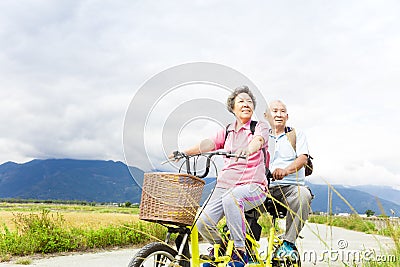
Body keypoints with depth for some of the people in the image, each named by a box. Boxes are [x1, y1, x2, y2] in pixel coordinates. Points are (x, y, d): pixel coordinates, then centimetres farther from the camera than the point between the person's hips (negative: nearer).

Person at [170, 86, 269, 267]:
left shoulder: (260, 126, 4)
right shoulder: (228, 131, 19)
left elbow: (258, 140, -18)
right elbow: (209, 143, 12)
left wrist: (248, 150, -41)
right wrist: (183, 152, 1)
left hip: (253, 186, -4)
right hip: (224, 185, 5)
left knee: (231, 198, -39)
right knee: (203, 223, -16)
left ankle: (240, 252, -24)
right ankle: (219, 246, 19)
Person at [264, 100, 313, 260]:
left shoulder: (297, 135, 15)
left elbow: (303, 158, -2)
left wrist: (285, 170, -24)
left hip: (290, 187, -1)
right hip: (265, 187, 2)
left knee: (303, 194, -36)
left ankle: (288, 243, -25)